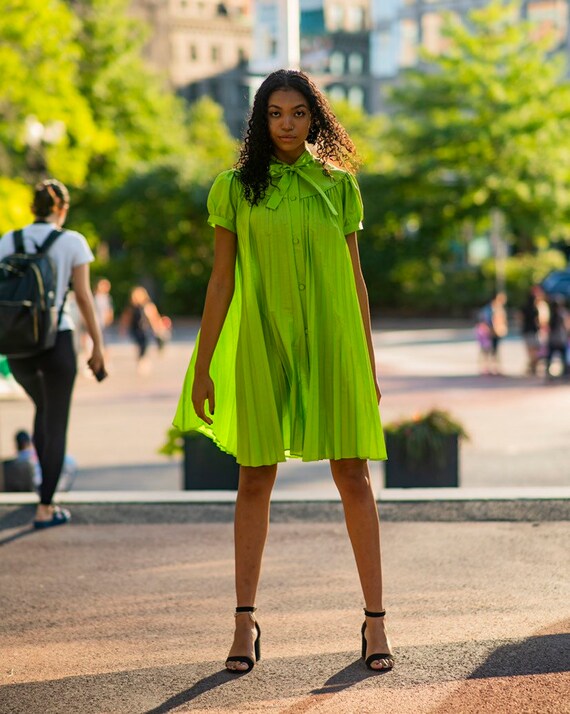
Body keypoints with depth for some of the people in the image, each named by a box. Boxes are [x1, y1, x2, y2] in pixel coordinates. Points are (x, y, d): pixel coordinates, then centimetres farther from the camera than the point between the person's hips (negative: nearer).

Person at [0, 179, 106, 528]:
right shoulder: (72, 241, -4)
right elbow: (84, 296, -6)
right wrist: (98, 345, -1)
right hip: (57, 341, -3)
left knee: (44, 408, 29)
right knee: (56, 423, 7)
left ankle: (48, 484, 30)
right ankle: (45, 507, 6)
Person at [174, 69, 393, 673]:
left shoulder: (338, 184, 7)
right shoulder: (236, 187, 4)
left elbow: (355, 277, 9)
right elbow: (221, 281, 4)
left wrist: (368, 362, 8)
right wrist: (202, 366, 1)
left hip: (331, 342, 1)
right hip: (262, 343, 0)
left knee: (353, 474, -2)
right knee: (255, 478, 3)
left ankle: (375, 618, 5)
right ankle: (245, 622, 11)